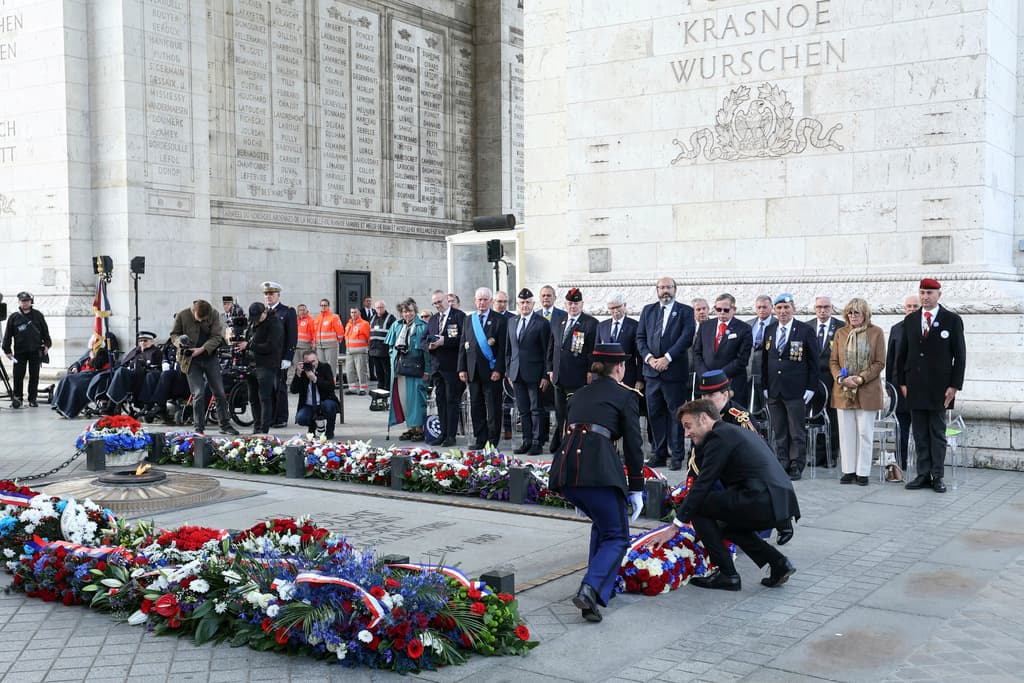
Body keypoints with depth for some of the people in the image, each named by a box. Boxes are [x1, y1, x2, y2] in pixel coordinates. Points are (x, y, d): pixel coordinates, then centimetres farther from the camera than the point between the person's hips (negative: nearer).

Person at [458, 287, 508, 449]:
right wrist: (462, 368, 6)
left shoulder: (499, 320, -1)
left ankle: (493, 440, 6)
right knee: (476, 407, 7)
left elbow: (503, 348, -5)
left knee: (493, 408, -1)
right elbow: (463, 346, 15)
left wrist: (498, 370, -13)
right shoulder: (468, 320, 15)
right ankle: (479, 439, 14)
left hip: (491, 371, -5)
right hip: (473, 371, 5)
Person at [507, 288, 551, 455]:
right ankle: (527, 441, 17)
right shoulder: (512, 322, 13)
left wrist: (545, 376, -11)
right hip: (517, 373, 6)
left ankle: (537, 442, 6)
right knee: (523, 410, 10)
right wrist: (509, 372, 12)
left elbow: (547, 351, -7)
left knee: (536, 410, 0)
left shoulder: (541, 323, -6)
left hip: (534, 374, -6)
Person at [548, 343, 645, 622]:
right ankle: (590, 589, -16)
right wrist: (636, 489, 12)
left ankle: (599, 579, 27)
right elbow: (632, 445, 5)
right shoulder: (626, 396, 9)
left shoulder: (579, 394, 25)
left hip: (564, 467, 6)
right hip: (598, 468, -6)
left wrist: (577, 493, 36)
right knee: (616, 536, 6)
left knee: (602, 523, 30)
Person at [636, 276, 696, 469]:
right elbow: (640, 337, 9)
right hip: (652, 371, 4)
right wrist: (649, 357, -7)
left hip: (674, 370, -4)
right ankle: (658, 454, 14)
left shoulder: (685, 311, 2)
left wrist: (667, 358, -15)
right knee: (655, 414, 7)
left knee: (676, 413, -1)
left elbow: (687, 337, -9)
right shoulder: (648, 310, 14)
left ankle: (677, 456, 4)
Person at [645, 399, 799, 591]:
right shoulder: (740, 432, 25)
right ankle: (778, 563, 15)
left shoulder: (719, 436, -3)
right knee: (728, 525, 29)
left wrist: (674, 526, 0)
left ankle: (727, 575, 5)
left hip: (762, 502, -10)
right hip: (784, 501, 10)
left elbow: (703, 484, -5)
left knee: (698, 505, 2)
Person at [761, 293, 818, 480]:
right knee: (779, 432, 9)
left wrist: (811, 387, -6)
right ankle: (782, 464, 16)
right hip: (774, 390, 4)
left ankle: (796, 466, 10)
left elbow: (813, 361, -2)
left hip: (796, 391, -4)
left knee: (797, 432, 1)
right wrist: (765, 386, 9)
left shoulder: (805, 330, -2)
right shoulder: (769, 330, 11)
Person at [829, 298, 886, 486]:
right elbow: (833, 361, 8)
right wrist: (841, 378, -10)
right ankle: (849, 471, 11)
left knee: (865, 433, 1)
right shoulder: (840, 333, 9)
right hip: (843, 391, 3)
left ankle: (863, 472, 7)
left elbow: (880, 363, -3)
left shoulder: (876, 332, 1)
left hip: (867, 392, -3)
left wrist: (861, 378, -14)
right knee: (846, 433, 5)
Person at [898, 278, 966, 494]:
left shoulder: (952, 320, 0)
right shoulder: (910, 320, 10)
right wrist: (903, 382, 6)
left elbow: (960, 356, -1)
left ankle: (937, 476, 8)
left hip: (939, 387, -3)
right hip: (915, 387, 3)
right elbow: (902, 354, 13)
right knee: (920, 434, 5)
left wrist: (955, 385, -7)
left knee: (938, 433, 3)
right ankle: (923, 475, 10)